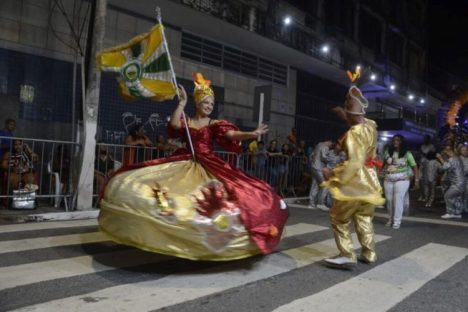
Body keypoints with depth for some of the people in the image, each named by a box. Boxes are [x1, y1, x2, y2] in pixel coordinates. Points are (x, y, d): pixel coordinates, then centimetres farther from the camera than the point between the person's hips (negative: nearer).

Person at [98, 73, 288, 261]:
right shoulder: (186, 121, 9)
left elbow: (231, 134, -12)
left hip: (208, 166, -1)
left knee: (210, 202, -13)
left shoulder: (215, 124, 4)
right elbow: (173, 126, -11)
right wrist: (182, 103, -10)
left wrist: (252, 134, -27)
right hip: (185, 163, 1)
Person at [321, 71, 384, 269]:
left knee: (339, 218, 1)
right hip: (369, 179, 8)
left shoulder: (354, 134, -24)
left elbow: (354, 163, -28)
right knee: (364, 218, 18)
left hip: (355, 181, -8)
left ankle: (347, 256, 0)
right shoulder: (371, 125, 0)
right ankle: (369, 253, 24)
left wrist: (333, 174, -20)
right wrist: (346, 118, 17)